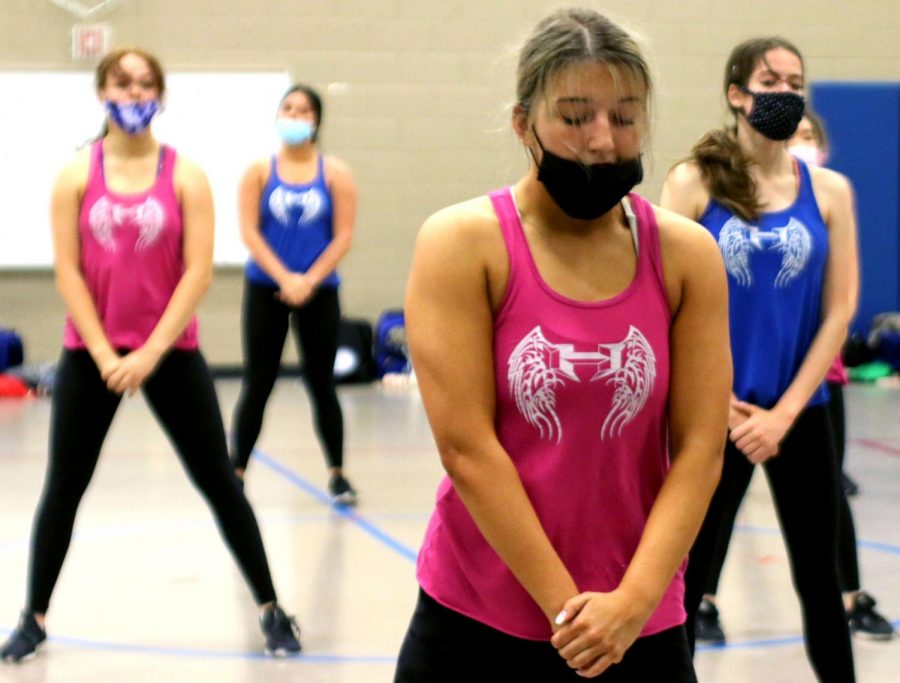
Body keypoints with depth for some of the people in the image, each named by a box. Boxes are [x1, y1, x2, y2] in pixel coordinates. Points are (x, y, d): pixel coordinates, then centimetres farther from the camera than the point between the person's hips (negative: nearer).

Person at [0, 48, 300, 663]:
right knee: (63, 487, 6)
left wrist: (152, 351, -14)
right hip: (90, 352, 1)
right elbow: (67, 270, -4)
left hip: (171, 351, -1)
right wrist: (104, 354, -12)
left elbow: (199, 272, -7)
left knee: (219, 481, 4)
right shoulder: (77, 174, 0)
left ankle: (271, 608, 15)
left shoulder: (186, 175, -2)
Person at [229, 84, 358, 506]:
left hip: (319, 292, 0)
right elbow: (249, 231, -5)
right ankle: (235, 472, 6)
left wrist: (309, 281, -13)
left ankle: (338, 474, 15)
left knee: (321, 382, 5)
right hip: (266, 289, 0)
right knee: (257, 383, 1)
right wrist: (284, 278, -15)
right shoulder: (260, 171, 2)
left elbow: (343, 236, -3)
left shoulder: (335, 174, 2)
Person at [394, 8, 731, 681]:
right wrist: (565, 606, -13)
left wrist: (633, 600, -14)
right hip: (474, 626, -1)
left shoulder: (686, 253, 1)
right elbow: (467, 446, -12)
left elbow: (700, 446, -3)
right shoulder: (461, 243, -7)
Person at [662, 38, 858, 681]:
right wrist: (724, 408, -9)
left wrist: (783, 413, -8)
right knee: (685, 578, 5)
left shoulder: (830, 190, 2)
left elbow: (838, 312, 0)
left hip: (800, 413, 2)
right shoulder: (693, 183, -4)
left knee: (820, 578, 10)